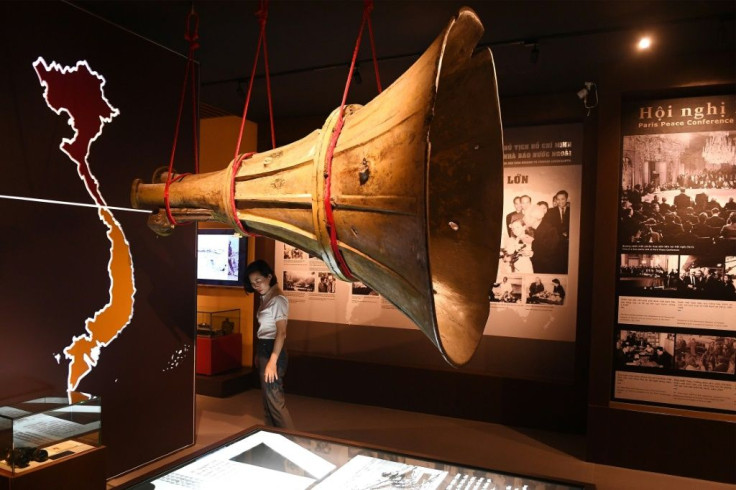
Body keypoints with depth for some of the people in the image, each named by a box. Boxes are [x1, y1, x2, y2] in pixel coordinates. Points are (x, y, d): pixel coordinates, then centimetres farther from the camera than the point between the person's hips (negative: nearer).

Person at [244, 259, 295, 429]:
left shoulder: (278, 299, -17)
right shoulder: (265, 298, 10)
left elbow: (281, 333, -22)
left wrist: (272, 361, -26)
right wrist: (259, 355, 17)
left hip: (272, 350, -10)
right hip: (263, 349, 10)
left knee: (274, 399, -6)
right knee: (267, 397, 17)